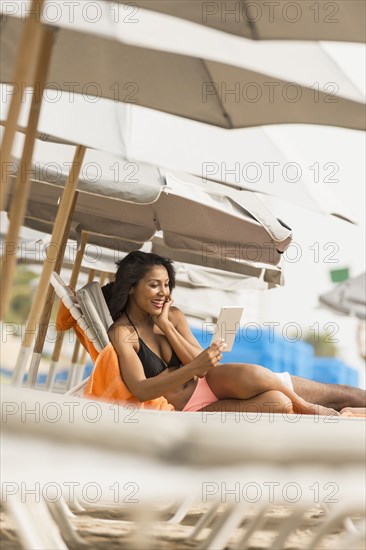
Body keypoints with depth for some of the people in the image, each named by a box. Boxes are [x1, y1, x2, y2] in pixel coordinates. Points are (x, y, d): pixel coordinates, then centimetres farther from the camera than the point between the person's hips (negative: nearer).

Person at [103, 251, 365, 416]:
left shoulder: (173, 316, 7)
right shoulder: (122, 334, -9)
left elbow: (203, 367, -1)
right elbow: (140, 389, -21)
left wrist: (166, 327, -9)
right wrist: (194, 368, -31)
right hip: (190, 409, -5)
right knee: (277, 404, -30)